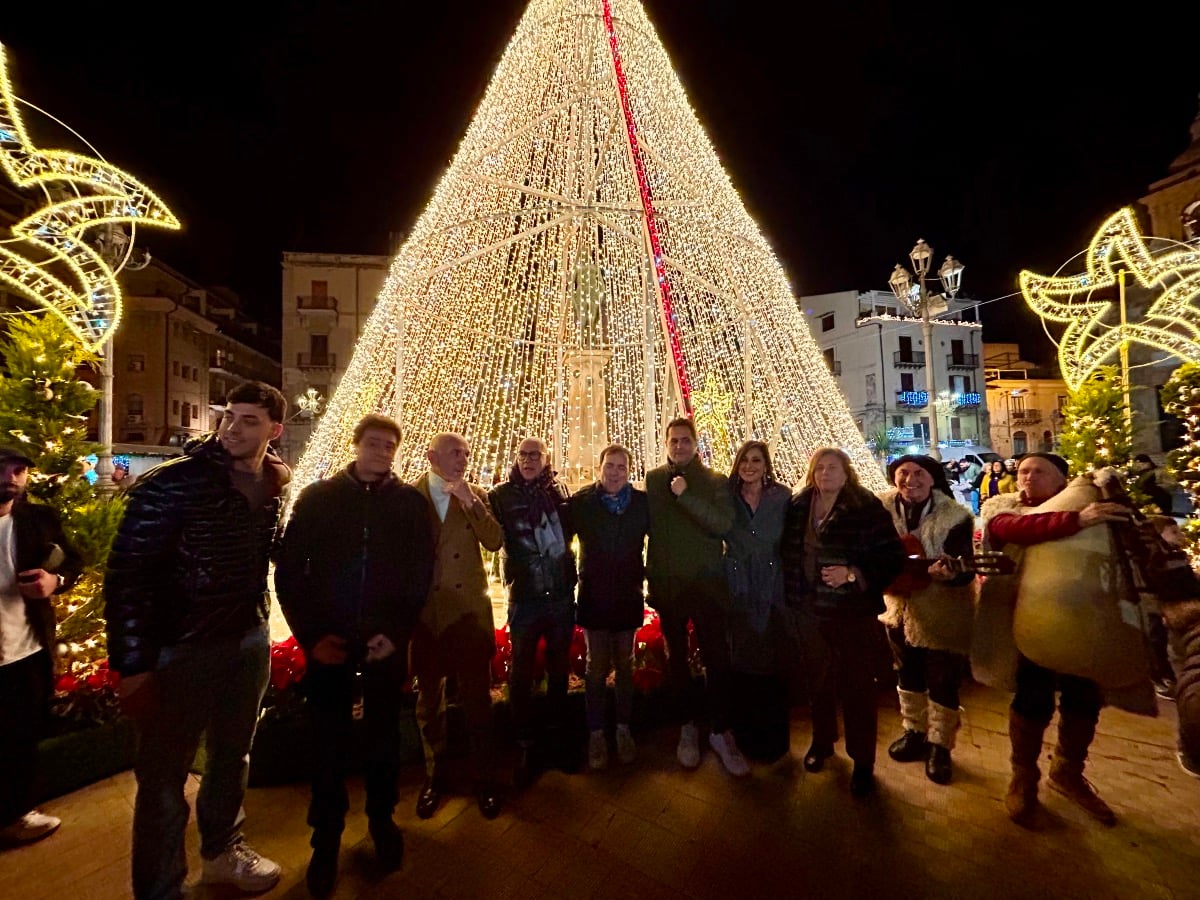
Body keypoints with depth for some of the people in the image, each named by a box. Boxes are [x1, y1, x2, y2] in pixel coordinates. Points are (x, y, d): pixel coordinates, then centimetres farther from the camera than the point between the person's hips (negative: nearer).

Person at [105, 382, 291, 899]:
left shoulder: (275, 483, 0)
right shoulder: (171, 482, -17)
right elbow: (126, 573, -15)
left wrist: (261, 622, 10)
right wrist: (132, 663, -16)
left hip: (249, 642, 6)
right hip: (181, 648, -5)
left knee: (232, 757, 23)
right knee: (163, 774, 12)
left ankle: (221, 852, 47)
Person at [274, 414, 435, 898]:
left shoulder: (411, 503, -1)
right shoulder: (317, 497, 0)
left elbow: (421, 574, -1)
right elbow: (289, 570, 0)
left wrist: (396, 632, -10)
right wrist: (310, 634, -8)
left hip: (387, 642, 0)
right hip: (329, 641, 0)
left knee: (384, 736, 15)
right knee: (328, 741, 10)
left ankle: (382, 819, 38)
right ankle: (327, 838, 32)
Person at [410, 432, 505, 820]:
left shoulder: (476, 495, 2)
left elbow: (494, 542, -9)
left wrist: (470, 501, -18)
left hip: (469, 609, 0)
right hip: (424, 611, 0)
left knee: (477, 698, 7)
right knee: (429, 699, 16)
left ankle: (485, 779, 24)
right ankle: (434, 776, 35)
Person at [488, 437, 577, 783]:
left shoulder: (561, 489, 2)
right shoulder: (502, 494, -3)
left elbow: (574, 528, 10)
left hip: (561, 595, 2)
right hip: (524, 598, -2)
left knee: (559, 669, 16)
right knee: (521, 673, 7)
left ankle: (557, 738, 36)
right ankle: (525, 746, 27)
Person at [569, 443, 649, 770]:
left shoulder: (642, 501, -5)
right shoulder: (582, 501, -8)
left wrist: (646, 574, 1)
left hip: (628, 596, 1)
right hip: (594, 596, -1)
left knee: (624, 666, 15)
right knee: (597, 667, 7)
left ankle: (624, 730, 31)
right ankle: (596, 734, 23)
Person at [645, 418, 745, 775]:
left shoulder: (715, 482, -3)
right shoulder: (653, 479, 1)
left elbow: (724, 524, -17)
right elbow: (647, 525, 5)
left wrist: (685, 495, -22)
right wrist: (649, 576, 2)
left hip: (707, 583, -1)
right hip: (667, 584, 2)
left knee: (717, 658, 2)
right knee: (677, 659, 14)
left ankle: (720, 731, 22)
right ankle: (687, 728, 32)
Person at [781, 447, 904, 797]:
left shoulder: (867, 509, -11)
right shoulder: (798, 506, 0)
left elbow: (892, 557, -14)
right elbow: (790, 554, 8)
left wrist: (853, 574, -24)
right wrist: (793, 597, 4)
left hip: (854, 611, -3)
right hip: (812, 611, 4)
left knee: (857, 686, 8)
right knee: (819, 680, 18)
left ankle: (863, 762, 27)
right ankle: (821, 741, 41)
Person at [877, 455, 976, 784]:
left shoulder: (955, 517, -18)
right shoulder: (882, 507, -9)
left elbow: (965, 571, -23)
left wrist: (947, 573, -43)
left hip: (943, 614, -3)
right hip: (900, 607, 4)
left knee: (943, 682, 9)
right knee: (908, 674, 19)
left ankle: (939, 746, 30)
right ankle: (915, 732, 39)